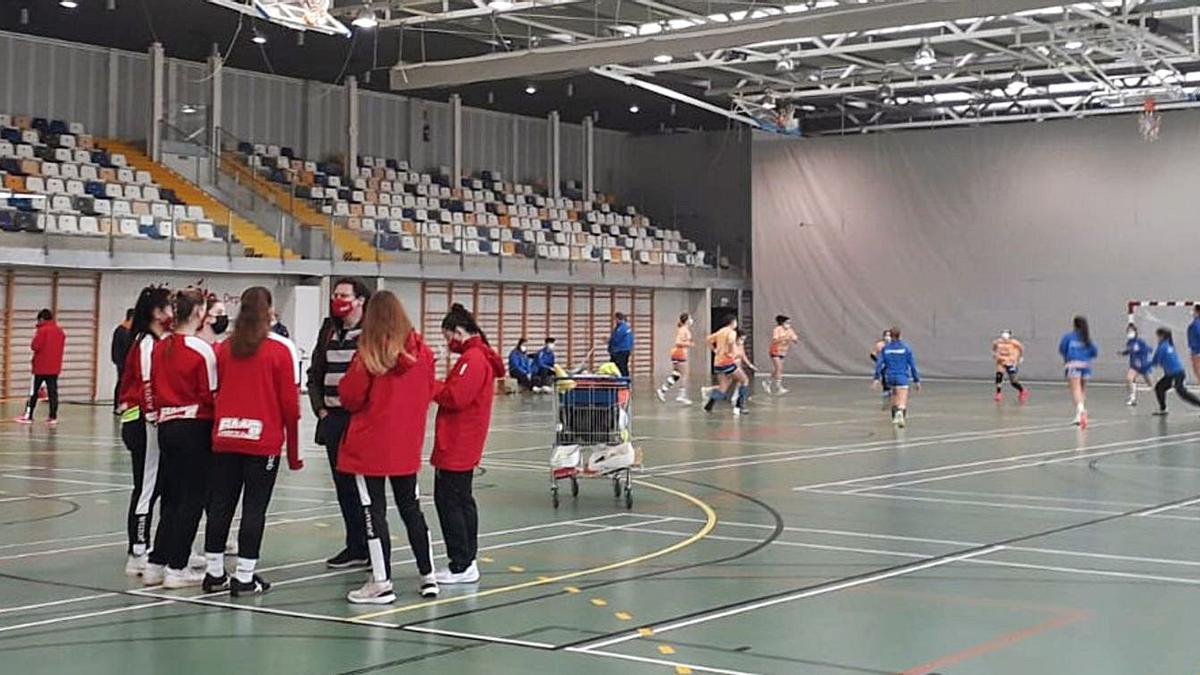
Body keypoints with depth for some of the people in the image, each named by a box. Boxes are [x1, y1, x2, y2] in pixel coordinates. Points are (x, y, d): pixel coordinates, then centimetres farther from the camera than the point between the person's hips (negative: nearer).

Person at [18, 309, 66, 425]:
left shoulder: (42, 330, -11)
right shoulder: (60, 330, 8)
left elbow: (35, 346, -15)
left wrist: (34, 339, 3)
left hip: (41, 367, -5)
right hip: (55, 367, 5)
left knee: (33, 391, 4)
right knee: (53, 391, 3)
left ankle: (28, 416, 7)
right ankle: (53, 417, -2)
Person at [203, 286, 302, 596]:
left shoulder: (225, 347, 6)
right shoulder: (282, 349, -5)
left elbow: (213, 394, 10)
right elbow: (290, 403, -6)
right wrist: (294, 451, 1)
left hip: (225, 439, 4)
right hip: (263, 440, -4)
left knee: (221, 505, 11)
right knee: (254, 509, 1)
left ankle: (214, 573, 18)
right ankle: (244, 577, 3)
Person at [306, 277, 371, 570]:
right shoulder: (329, 332, 13)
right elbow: (315, 374, 19)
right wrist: (320, 407, 8)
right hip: (333, 419, 7)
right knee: (343, 484, 11)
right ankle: (356, 546, 19)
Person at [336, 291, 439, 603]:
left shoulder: (368, 354, -14)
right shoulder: (421, 351, -1)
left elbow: (350, 397, -10)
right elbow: (429, 392, 9)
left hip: (370, 443, -5)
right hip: (407, 444, 5)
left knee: (374, 511, 2)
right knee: (411, 507, 16)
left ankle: (381, 583, 3)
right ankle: (428, 576, 20)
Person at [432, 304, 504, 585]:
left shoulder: (472, 359, -17)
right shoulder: (481, 356, 15)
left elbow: (455, 397, -22)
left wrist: (430, 385, -8)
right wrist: (437, 386, 1)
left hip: (456, 447, -10)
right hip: (464, 446, 10)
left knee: (448, 501, -6)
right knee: (462, 500, 15)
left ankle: (461, 566, -3)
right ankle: (467, 561, 21)